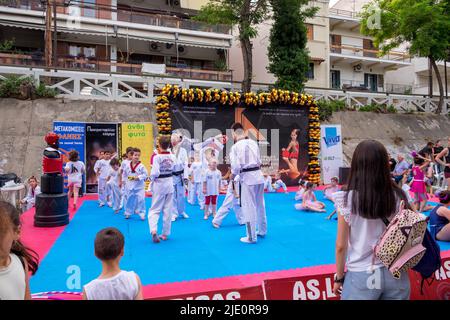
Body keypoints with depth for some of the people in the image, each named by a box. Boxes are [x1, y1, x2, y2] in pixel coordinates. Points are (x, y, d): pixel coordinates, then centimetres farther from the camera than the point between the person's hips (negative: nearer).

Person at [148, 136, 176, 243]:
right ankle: (165, 234, 20)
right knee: (168, 210, 12)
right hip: (169, 183, 4)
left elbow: (155, 173, -22)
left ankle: (154, 231, -13)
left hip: (159, 184, -4)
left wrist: (151, 178, -4)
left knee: (154, 210, 8)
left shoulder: (157, 157, -18)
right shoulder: (172, 157, -4)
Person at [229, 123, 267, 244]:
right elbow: (259, 160, 11)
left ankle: (251, 237, 9)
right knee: (260, 204, 19)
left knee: (249, 207, 2)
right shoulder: (253, 143, 7)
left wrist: (232, 176, 5)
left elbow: (236, 166, -13)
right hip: (258, 175, 7)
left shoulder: (235, 147, -10)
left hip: (247, 178, -6)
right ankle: (262, 230, 34)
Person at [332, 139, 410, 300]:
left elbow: (341, 246, -8)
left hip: (362, 276, -2)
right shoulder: (399, 197, -8)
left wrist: (339, 277, 4)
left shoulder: (347, 199, -15)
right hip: (395, 274, 3)